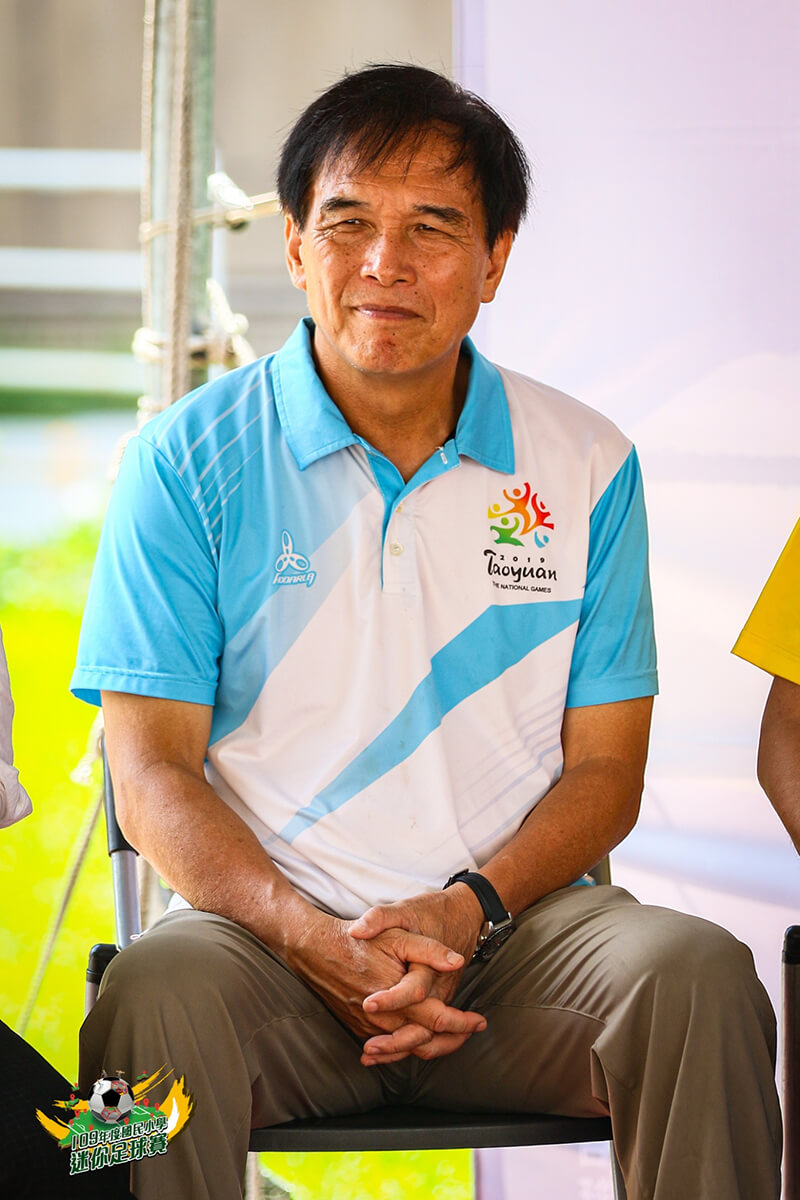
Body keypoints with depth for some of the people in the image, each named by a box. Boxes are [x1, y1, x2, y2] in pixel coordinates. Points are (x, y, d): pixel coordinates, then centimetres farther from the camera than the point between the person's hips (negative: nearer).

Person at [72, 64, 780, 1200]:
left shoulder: (586, 465, 8)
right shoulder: (188, 460, 2)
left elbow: (605, 768, 9)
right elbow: (153, 774, -1)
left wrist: (467, 910, -12)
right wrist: (314, 940, -18)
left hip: (510, 922, 2)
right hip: (267, 919, -2)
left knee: (697, 976, -28)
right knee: (157, 997, -35)